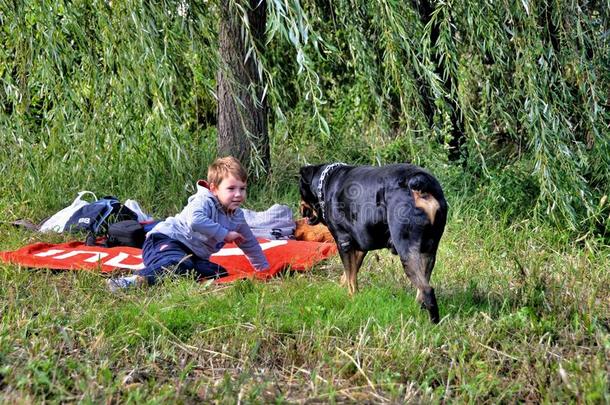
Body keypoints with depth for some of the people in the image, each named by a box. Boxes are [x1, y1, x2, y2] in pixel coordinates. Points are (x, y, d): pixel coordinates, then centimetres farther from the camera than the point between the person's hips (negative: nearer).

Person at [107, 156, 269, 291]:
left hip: (192, 255, 9)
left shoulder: (237, 217, 11)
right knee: (180, 264, -42)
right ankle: (138, 279, -57)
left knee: (220, 273, -16)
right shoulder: (204, 201, -15)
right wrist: (225, 234, -30)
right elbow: (195, 221, -38)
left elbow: (250, 244, 28)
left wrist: (264, 268, 33)